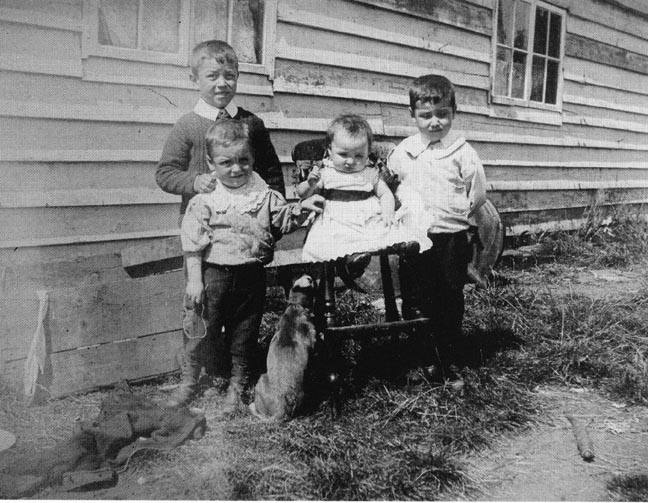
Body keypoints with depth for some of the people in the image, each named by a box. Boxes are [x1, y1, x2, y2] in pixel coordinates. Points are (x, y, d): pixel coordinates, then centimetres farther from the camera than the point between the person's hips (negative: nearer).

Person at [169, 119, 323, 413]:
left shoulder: (264, 195, 1)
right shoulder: (205, 200, -6)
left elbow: (284, 219, 6)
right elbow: (193, 243, -6)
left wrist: (303, 208, -13)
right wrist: (194, 279, -9)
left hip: (251, 275, 2)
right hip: (214, 274, -2)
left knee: (244, 336, 12)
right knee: (201, 331, 4)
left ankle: (237, 388, 29)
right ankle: (188, 382, 26)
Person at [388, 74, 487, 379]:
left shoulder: (462, 153, -4)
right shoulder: (402, 151, 3)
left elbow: (477, 195, 2)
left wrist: (453, 214, 3)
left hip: (451, 239, -2)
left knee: (450, 305, 8)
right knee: (415, 302, 8)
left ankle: (446, 364, 21)